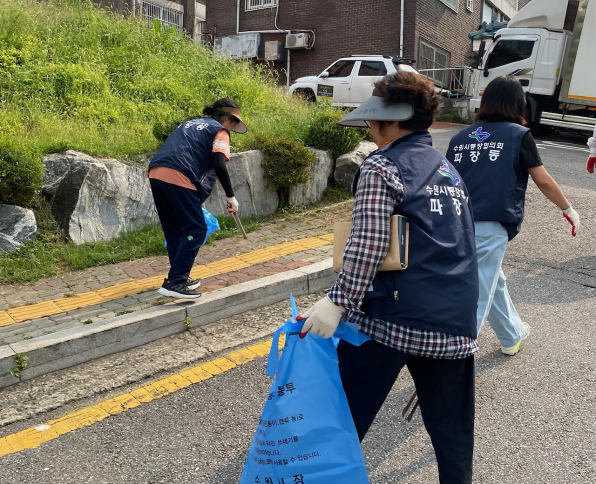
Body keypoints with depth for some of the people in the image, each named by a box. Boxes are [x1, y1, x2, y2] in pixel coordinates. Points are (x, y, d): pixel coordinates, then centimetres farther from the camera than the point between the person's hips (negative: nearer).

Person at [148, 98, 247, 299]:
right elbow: (218, 165, -8)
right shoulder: (219, 131, 9)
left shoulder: (191, 124, 32)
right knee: (196, 230, -1)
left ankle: (179, 277, 25)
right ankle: (174, 283, -5)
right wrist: (230, 195, 1)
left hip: (156, 174, 8)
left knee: (173, 230, 17)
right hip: (178, 177, -8)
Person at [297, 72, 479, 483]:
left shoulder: (382, 167, -5)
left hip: (393, 315, -7)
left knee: (344, 410, 7)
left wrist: (338, 302, -14)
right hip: (455, 319, 7)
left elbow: (367, 247, -15)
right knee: (451, 425, 17)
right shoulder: (450, 170, 17)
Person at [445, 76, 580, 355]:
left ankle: (512, 335, 47)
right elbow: (543, 181, 3)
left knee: (493, 281, 26)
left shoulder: (461, 137, 11)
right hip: (491, 227, -6)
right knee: (477, 295, 1)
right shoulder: (518, 135, -1)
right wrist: (568, 210, 18)